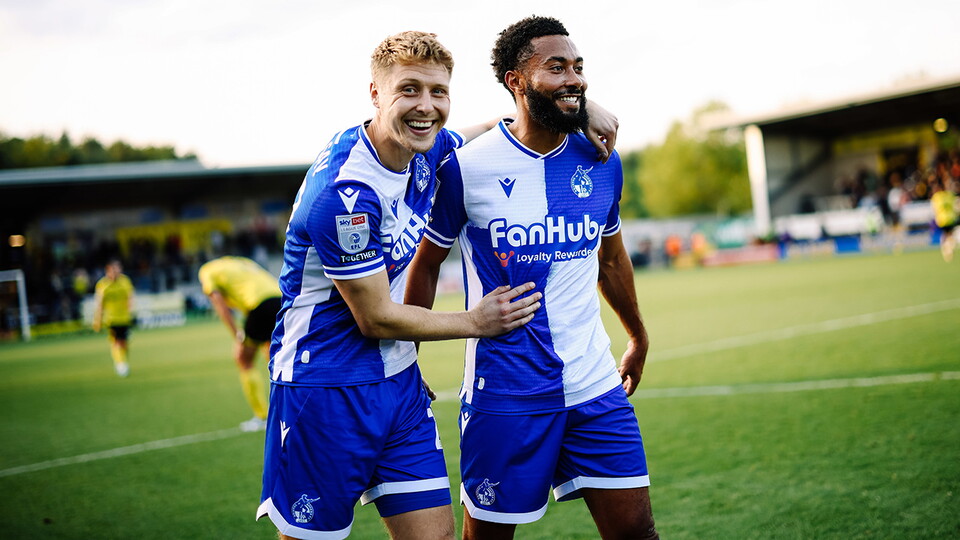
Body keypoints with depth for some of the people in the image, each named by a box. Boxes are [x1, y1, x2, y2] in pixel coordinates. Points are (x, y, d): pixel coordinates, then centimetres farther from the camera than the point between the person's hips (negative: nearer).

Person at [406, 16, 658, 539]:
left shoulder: (602, 163, 4)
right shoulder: (466, 168, -8)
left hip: (596, 386, 4)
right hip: (504, 393, -3)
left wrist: (638, 337, 32)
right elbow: (426, 264, 5)